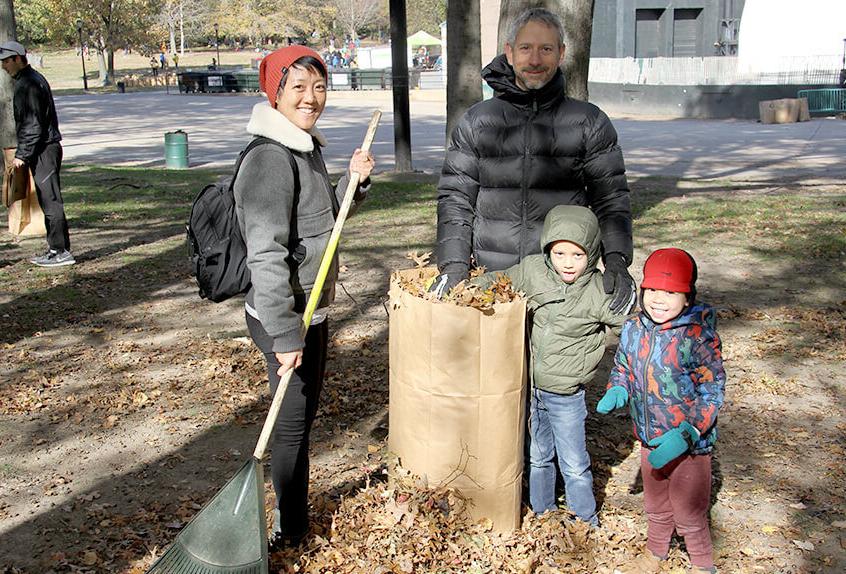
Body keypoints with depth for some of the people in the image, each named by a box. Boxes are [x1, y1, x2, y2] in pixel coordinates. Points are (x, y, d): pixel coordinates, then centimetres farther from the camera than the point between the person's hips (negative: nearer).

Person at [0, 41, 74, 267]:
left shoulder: (28, 84, -14)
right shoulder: (33, 79, 18)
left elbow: (33, 125, -19)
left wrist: (22, 154, -17)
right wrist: (24, 152, 21)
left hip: (43, 151, -10)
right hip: (47, 148, 10)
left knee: (50, 201, -7)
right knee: (48, 201, 12)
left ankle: (61, 252, -3)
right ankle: (56, 249, 17)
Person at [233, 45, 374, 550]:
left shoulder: (308, 148, 7)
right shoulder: (271, 159, -22)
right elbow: (266, 254, -26)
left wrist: (354, 181, 3)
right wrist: (285, 336, -26)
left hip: (313, 309, 10)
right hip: (283, 318, -10)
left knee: (305, 413, 20)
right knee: (294, 422, 3)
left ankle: (295, 516, 38)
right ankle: (290, 531, 22)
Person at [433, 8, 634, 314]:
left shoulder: (590, 123, 6)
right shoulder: (475, 122, 8)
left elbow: (611, 198, 4)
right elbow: (455, 198, 7)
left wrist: (617, 259, -11)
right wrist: (454, 263, -5)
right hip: (490, 281, 1)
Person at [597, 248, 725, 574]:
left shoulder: (699, 336, -23)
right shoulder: (634, 330, -6)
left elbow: (711, 394, -20)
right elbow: (623, 369, 10)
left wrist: (685, 435, -28)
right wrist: (616, 392, -12)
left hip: (689, 445, -5)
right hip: (650, 440, 5)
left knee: (688, 515, 12)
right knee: (656, 507, 27)